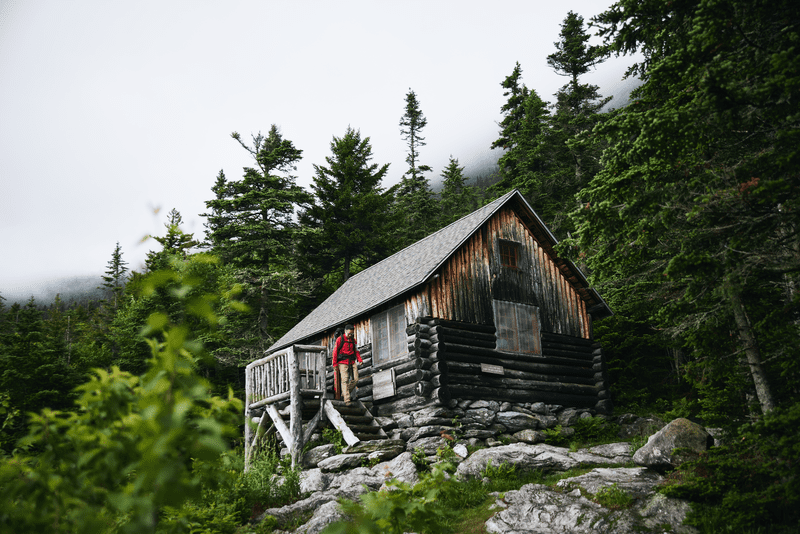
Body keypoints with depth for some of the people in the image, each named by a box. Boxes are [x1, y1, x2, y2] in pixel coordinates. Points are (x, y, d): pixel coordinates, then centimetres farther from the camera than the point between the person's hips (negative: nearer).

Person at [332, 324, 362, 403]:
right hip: (343, 362, -5)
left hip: (352, 362, 5)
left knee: (355, 379, -5)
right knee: (345, 380, -12)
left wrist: (359, 359, 2)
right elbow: (335, 352, -1)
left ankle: (344, 393, 14)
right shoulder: (340, 339, 0)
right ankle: (347, 400, -16)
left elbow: (356, 350, 19)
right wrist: (335, 365, -5)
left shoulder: (353, 340, 14)